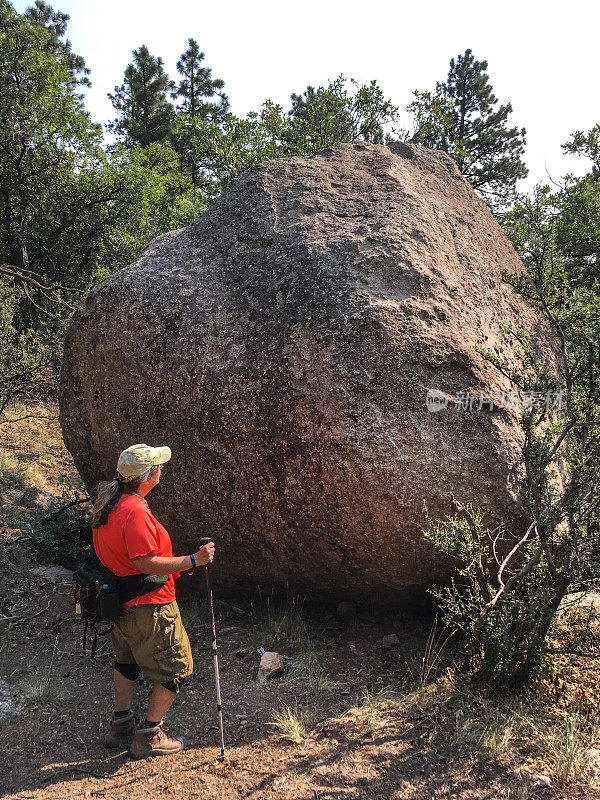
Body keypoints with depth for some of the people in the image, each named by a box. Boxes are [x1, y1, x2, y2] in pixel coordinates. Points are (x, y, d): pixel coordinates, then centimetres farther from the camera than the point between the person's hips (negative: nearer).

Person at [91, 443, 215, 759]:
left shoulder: (106, 502, 3)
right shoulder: (135, 512, -27)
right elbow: (146, 562, -29)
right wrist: (193, 560, -26)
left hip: (120, 602, 9)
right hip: (150, 606, -9)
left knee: (127, 661, 25)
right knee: (176, 668, 7)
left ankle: (120, 725, 38)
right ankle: (149, 737, 14)